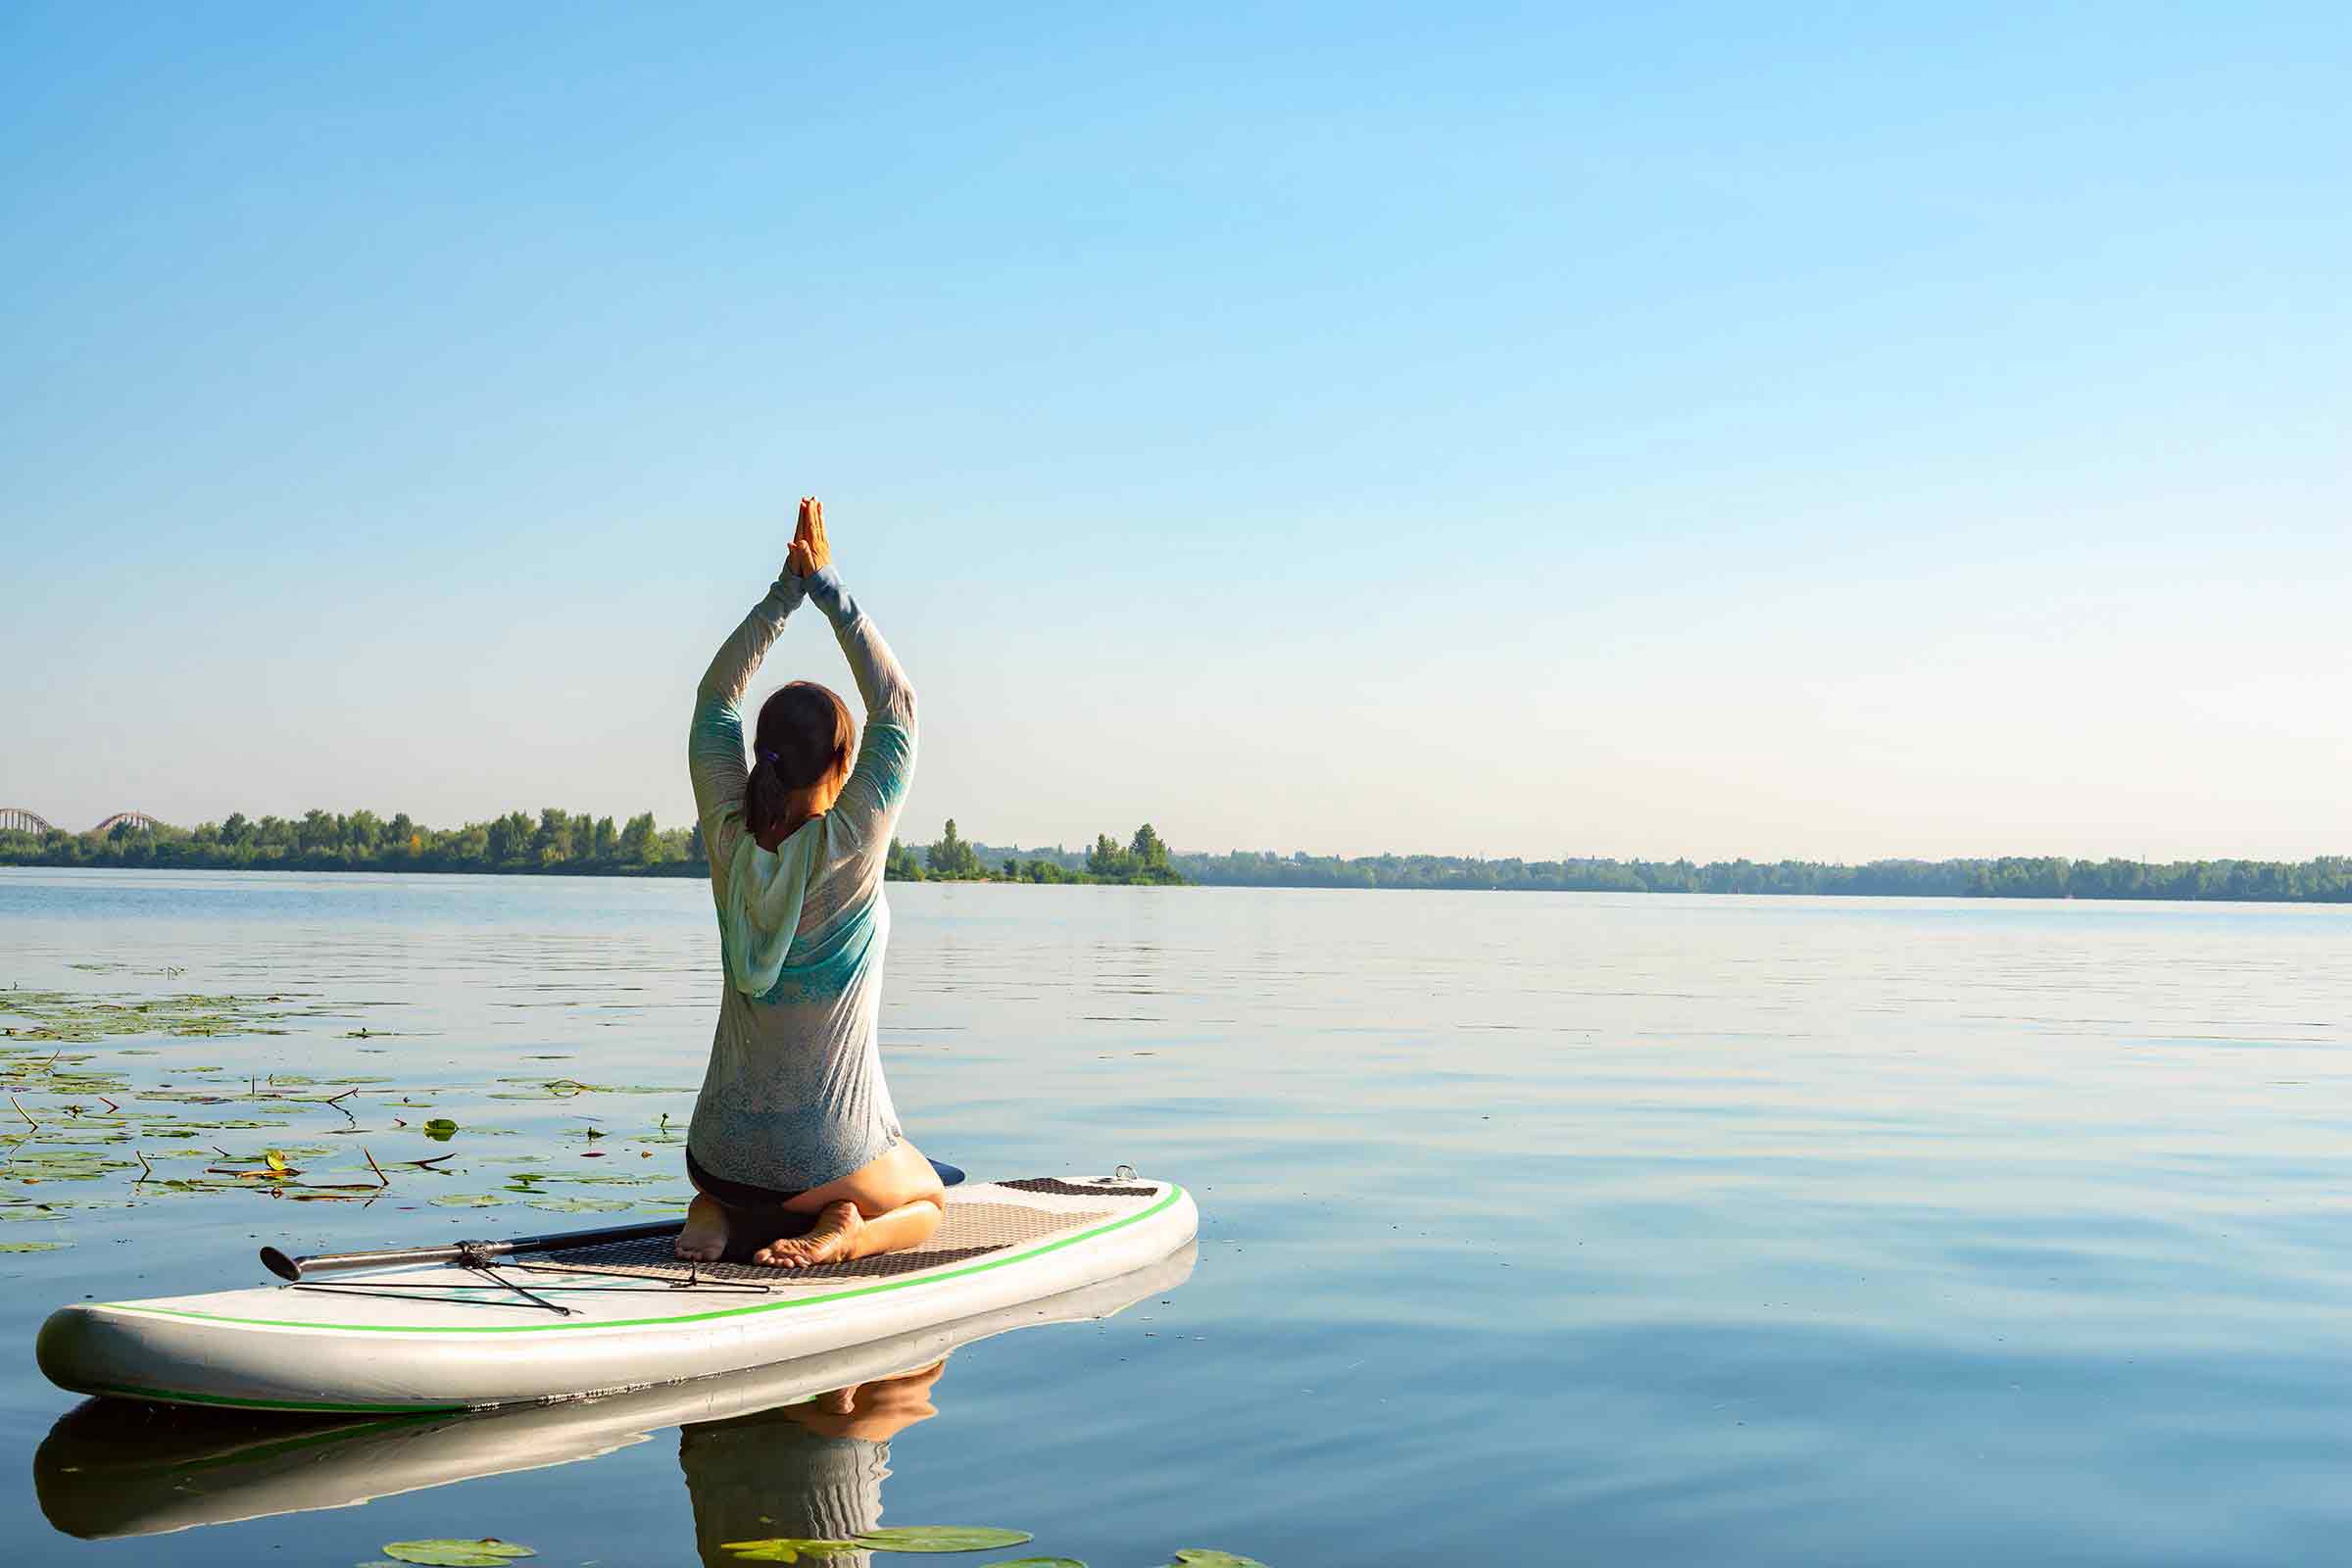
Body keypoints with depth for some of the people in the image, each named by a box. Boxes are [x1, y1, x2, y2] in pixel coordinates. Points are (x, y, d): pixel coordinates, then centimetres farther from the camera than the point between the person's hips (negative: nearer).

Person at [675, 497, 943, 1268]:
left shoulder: (729, 842, -8)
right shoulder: (851, 846, -18)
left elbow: (715, 698, 4)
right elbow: (897, 705, -7)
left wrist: (785, 591, 3)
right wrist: (828, 589, -3)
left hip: (723, 1144, 4)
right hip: (831, 1156, -4)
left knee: (731, 1189, 40)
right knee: (928, 1201, 29)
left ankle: (719, 1215, 5)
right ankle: (847, 1231, -4)